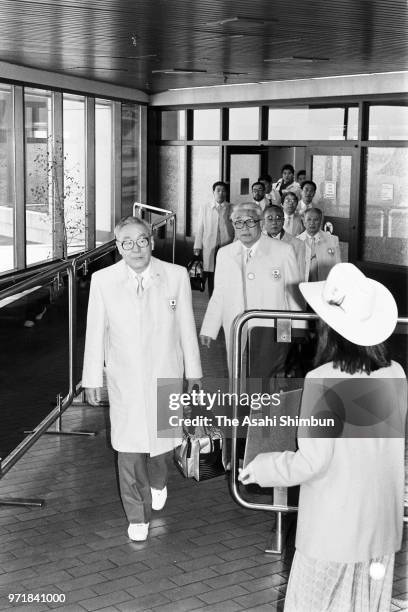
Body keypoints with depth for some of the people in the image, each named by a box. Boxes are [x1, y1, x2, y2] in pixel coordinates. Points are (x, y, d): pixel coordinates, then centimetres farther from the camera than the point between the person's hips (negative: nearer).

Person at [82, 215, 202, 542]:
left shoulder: (176, 276, -7)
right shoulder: (103, 280, -6)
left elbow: (187, 327, 1)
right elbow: (95, 332, 1)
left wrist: (193, 371, 7)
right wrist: (92, 379, 4)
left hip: (165, 375, 1)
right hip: (124, 378, 0)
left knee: (162, 438, 13)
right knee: (130, 448, 0)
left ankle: (157, 481, 48)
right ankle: (137, 516, 18)